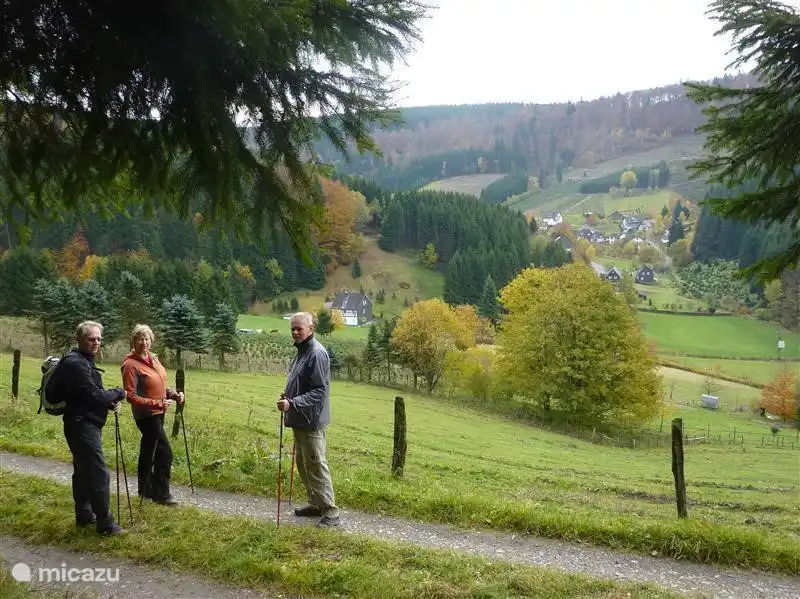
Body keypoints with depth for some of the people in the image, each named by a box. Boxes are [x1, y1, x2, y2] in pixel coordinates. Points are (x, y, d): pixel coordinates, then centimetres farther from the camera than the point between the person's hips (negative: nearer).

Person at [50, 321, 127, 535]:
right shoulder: (75, 363, -19)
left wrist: (111, 402, 0)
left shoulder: (84, 361, 14)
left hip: (85, 424, 11)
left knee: (83, 470, 18)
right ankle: (105, 523, -3)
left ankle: (84, 514, 29)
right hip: (82, 425, -11)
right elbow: (93, 395, -24)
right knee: (98, 473, -8)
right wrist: (119, 394, -8)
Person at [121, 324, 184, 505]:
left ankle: (145, 488, 33)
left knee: (148, 450, 19)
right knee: (165, 452, -6)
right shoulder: (131, 364, -18)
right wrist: (157, 403, -26)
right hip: (146, 415, -8)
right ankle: (161, 493, 7)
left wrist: (173, 394, -2)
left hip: (158, 413, 8)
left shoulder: (153, 358, 5)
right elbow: (131, 396, -20)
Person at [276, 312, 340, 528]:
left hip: (311, 421, -10)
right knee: (303, 464, 17)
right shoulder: (301, 351, 13)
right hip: (300, 420, 10)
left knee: (316, 465, -5)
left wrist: (293, 404, -28)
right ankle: (316, 504, 30)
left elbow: (319, 391, -23)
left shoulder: (317, 354, -18)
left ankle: (330, 512, 3)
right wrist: (288, 396, 10)